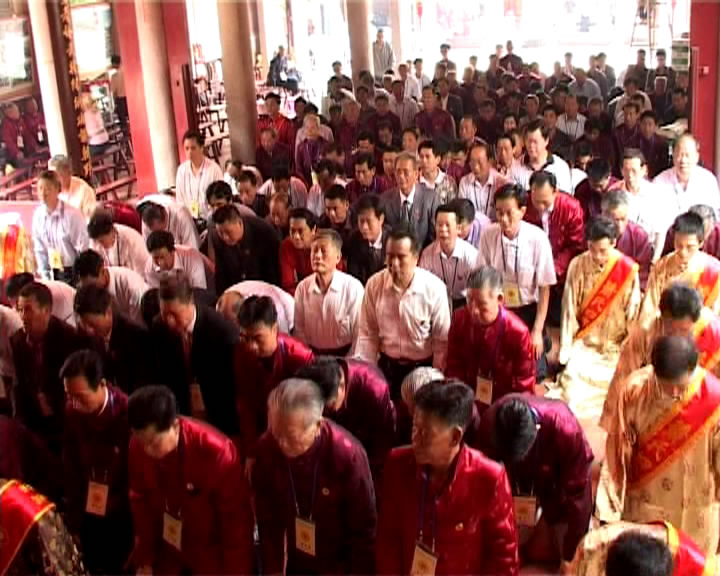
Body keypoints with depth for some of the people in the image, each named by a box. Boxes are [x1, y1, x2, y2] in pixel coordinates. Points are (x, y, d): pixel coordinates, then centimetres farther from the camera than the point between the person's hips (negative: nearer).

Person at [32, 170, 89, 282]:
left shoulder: (72, 214, -16)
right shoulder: (38, 215, -2)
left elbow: (83, 248, -11)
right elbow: (39, 249, 7)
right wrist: (45, 276, 4)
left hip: (73, 272, -4)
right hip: (53, 273, 4)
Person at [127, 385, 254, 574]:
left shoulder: (216, 452, -31)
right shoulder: (137, 449, -17)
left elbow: (236, 519, -20)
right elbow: (141, 503, -1)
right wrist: (144, 559, 2)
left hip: (212, 558, -4)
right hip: (169, 555, 4)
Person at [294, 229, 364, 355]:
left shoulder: (353, 287, -11)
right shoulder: (302, 287, 0)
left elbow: (360, 334, -6)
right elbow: (299, 331, 7)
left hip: (345, 356, -3)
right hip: (313, 357, 3)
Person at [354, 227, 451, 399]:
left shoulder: (434, 288, -17)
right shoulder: (374, 284, -9)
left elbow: (442, 340, -9)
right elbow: (368, 334, -2)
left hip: (423, 369, -2)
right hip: (386, 367, 2)